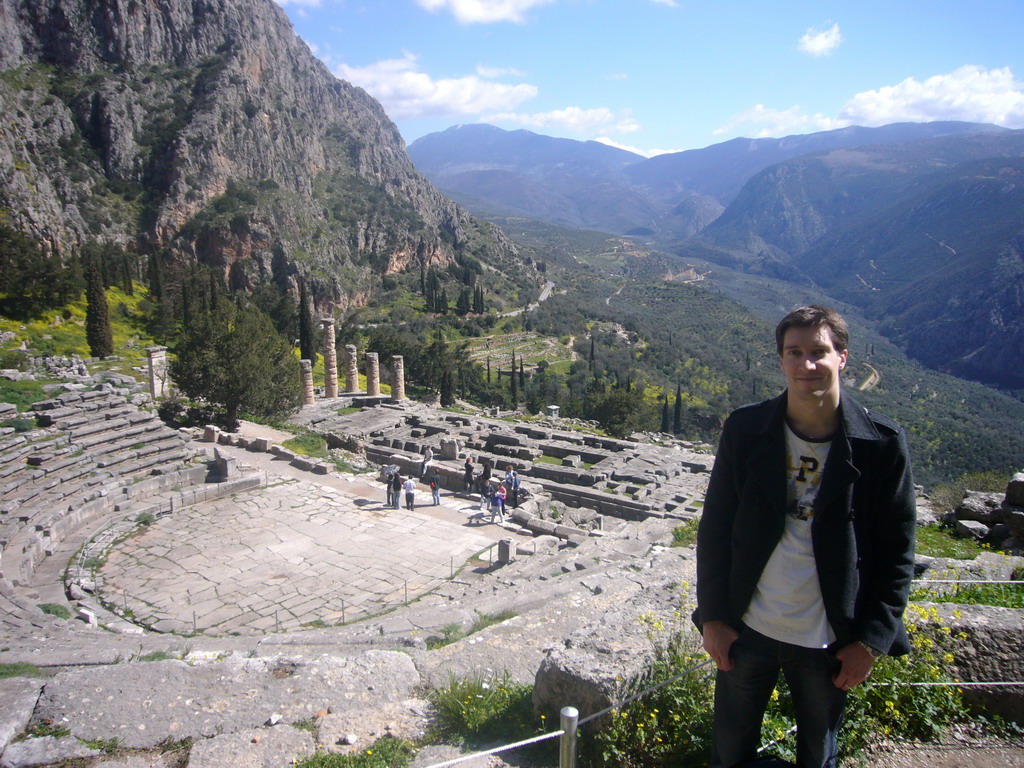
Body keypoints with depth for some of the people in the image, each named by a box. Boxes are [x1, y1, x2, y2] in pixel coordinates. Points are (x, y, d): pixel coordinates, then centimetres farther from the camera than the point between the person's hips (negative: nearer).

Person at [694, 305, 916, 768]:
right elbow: (715, 528, -3)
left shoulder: (881, 444, -10)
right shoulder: (745, 429, -8)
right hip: (746, 630, 1)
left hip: (831, 642, -1)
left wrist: (872, 639, -6)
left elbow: (896, 550, -4)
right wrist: (713, 617, -4)